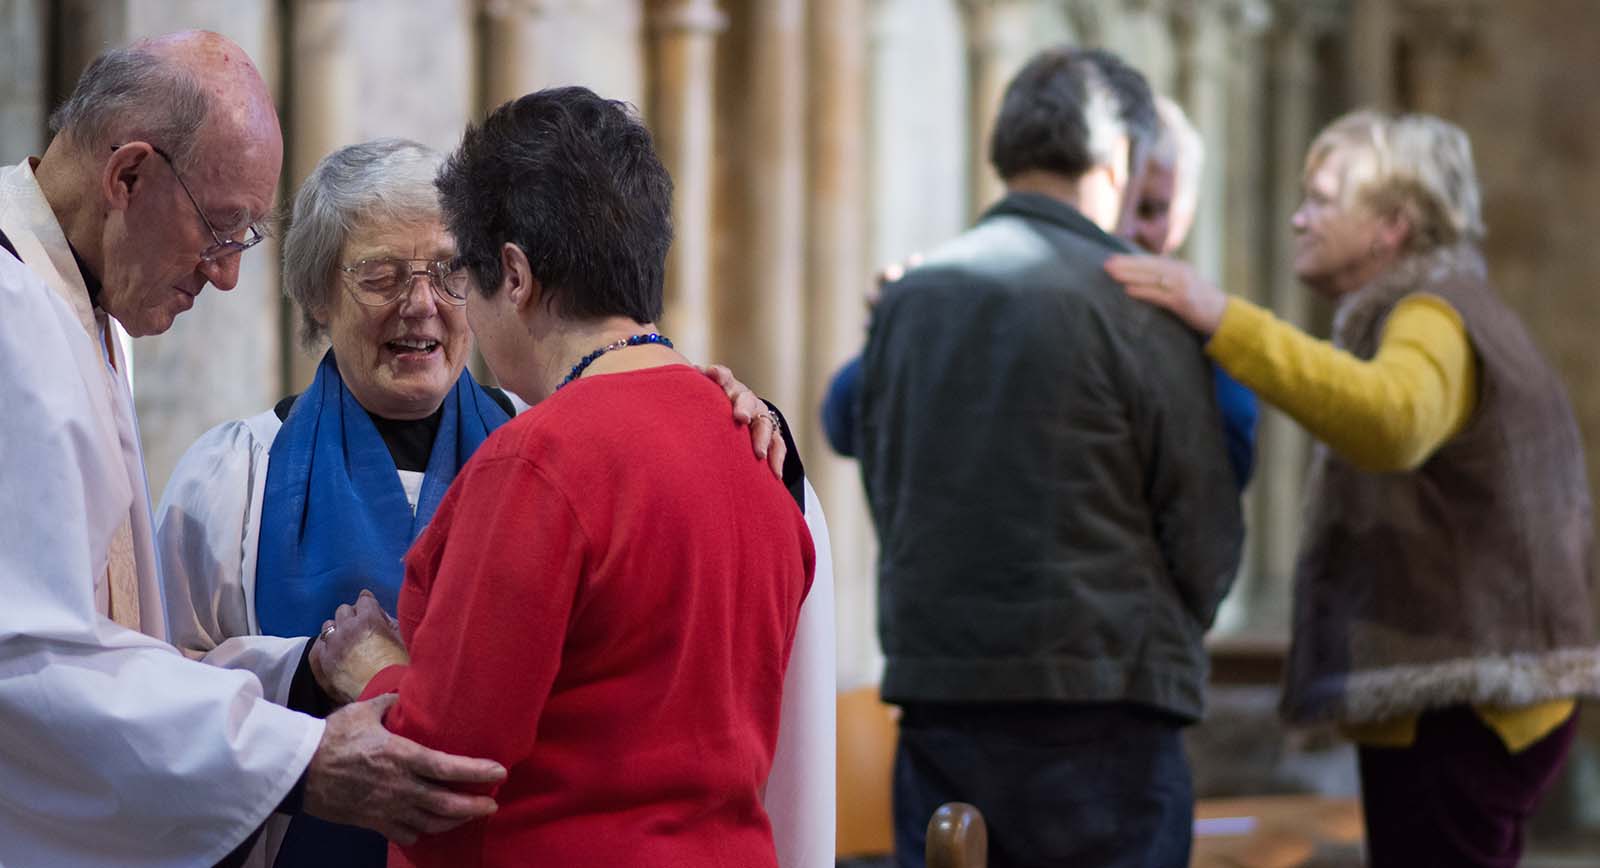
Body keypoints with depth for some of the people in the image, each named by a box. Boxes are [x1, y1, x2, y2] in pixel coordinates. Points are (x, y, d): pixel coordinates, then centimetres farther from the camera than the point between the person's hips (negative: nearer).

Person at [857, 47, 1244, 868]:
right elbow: (1206, 529, -3)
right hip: (1099, 706, -5)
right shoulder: (1134, 304, -7)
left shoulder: (905, 298, 8)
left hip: (936, 694, 5)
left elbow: (884, 493, 13)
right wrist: (1167, 636, 16)